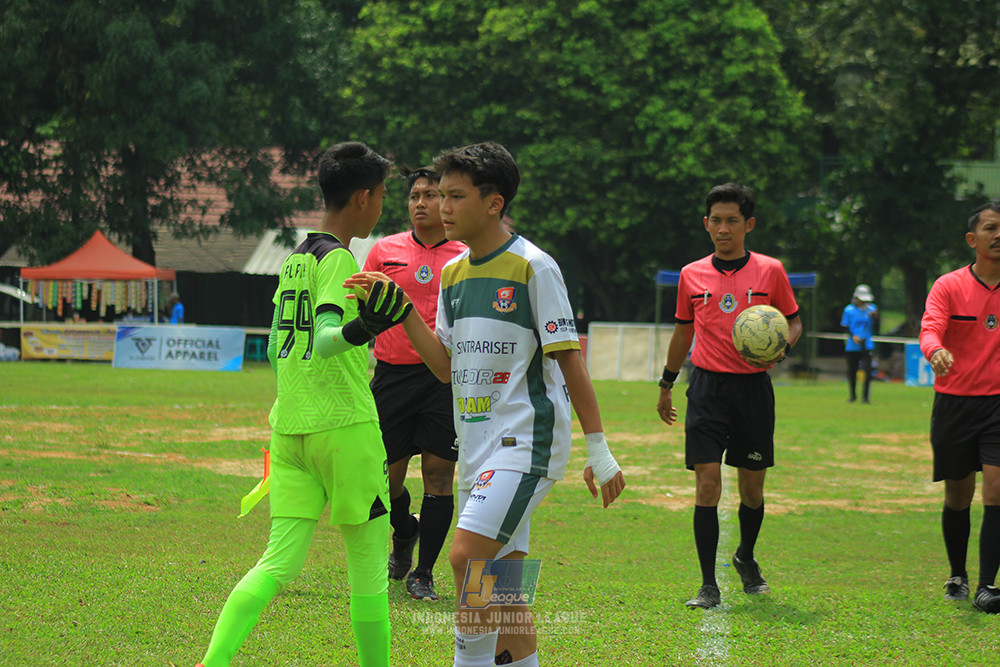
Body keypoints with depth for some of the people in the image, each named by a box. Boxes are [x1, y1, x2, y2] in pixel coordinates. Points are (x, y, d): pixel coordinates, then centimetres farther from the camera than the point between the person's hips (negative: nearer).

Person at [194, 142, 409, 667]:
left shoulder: (294, 259, 15)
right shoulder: (338, 258, -10)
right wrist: (360, 330, -43)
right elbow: (323, 339, -23)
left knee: (279, 563, 2)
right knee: (368, 565, 3)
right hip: (345, 426, -7)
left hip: (289, 426, 8)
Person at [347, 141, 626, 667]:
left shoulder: (533, 267, -9)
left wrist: (598, 451, -10)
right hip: (476, 447, 8)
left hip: (525, 442, -8)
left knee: (466, 556, -21)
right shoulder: (454, 272, 13)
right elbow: (446, 367, 11)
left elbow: (569, 360, -9)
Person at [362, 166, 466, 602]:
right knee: (385, 476, 4)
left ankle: (423, 573, 6)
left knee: (439, 475, -4)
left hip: (446, 377, -1)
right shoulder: (385, 251, 7)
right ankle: (404, 537, 36)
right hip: (392, 374, 1)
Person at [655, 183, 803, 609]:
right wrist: (666, 385, 22)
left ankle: (746, 558, 36)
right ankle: (708, 585, -6)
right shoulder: (692, 275, 6)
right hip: (708, 386, 0)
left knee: (752, 486, 8)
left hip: (753, 387, 0)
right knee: (707, 482, -9)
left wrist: (782, 346, -12)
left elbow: (794, 321, 10)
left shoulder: (770, 271, 1)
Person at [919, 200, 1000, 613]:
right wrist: (935, 351, -40)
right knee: (958, 497, 9)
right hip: (954, 403, 0)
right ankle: (957, 576, 29)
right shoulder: (949, 287, -2)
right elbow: (930, 329, -18)